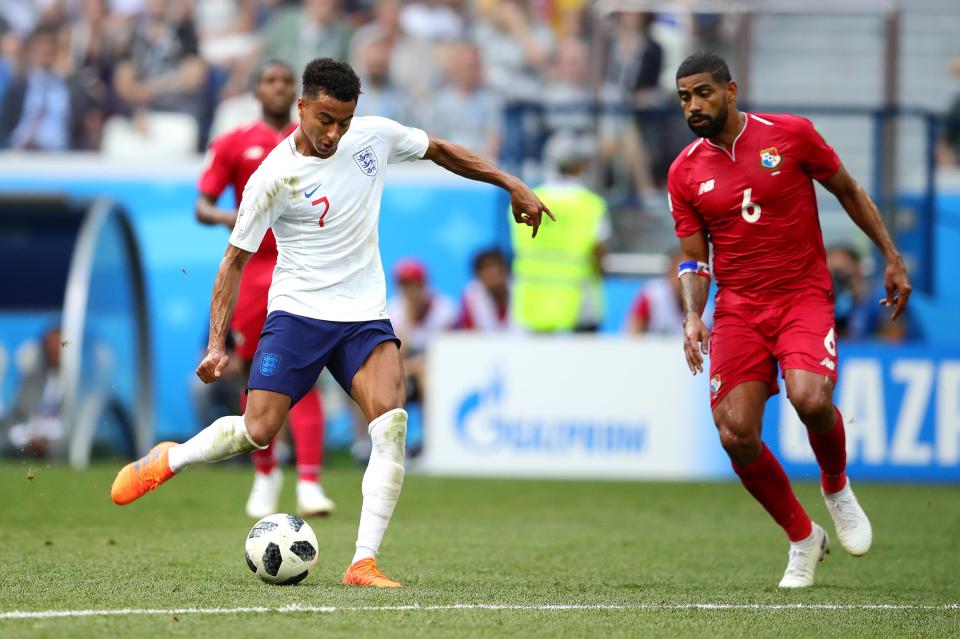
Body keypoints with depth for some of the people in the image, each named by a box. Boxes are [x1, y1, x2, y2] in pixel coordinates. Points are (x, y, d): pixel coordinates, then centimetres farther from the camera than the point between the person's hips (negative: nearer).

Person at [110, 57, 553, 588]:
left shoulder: (375, 135, -1)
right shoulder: (274, 177, -13)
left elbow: (440, 151, 18)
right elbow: (235, 259, -7)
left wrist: (511, 185, 17)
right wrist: (217, 344, -14)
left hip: (365, 316, 3)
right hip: (298, 311, -3)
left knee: (391, 424, -19)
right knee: (257, 430, -12)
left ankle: (364, 564, -20)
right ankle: (167, 460, 20)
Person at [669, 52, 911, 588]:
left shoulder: (791, 135, -3)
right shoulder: (685, 172, 5)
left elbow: (849, 191, 8)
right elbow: (694, 257, 8)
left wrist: (893, 257, 6)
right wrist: (693, 317, -9)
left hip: (804, 297, -3)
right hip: (737, 310, 3)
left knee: (809, 399, -29)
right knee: (736, 434, -13)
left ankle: (837, 486, 5)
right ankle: (803, 539, 10)